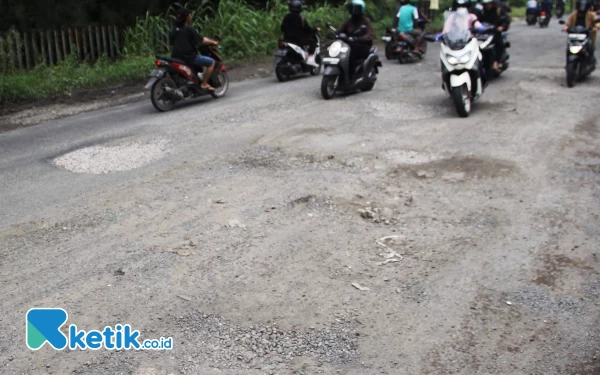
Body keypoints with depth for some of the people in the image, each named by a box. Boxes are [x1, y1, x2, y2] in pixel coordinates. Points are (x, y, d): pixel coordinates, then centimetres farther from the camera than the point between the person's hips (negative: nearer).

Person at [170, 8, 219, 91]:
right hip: (189, 57, -8)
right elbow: (202, 41, -10)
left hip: (176, 57, 8)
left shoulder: (174, 30, 9)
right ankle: (204, 84, -2)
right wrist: (212, 42, 8)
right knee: (211, 62, 1)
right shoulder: (189, 29, -12)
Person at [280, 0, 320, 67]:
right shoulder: (301, 18, -12)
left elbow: (282, 29, 15)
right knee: (312, 40, 3)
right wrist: (316, 30, 9)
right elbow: (307, 30, -9)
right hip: (298, 39, -7)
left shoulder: (286, 17, 6)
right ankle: (311, 59, -9)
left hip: (287, 39, 7)